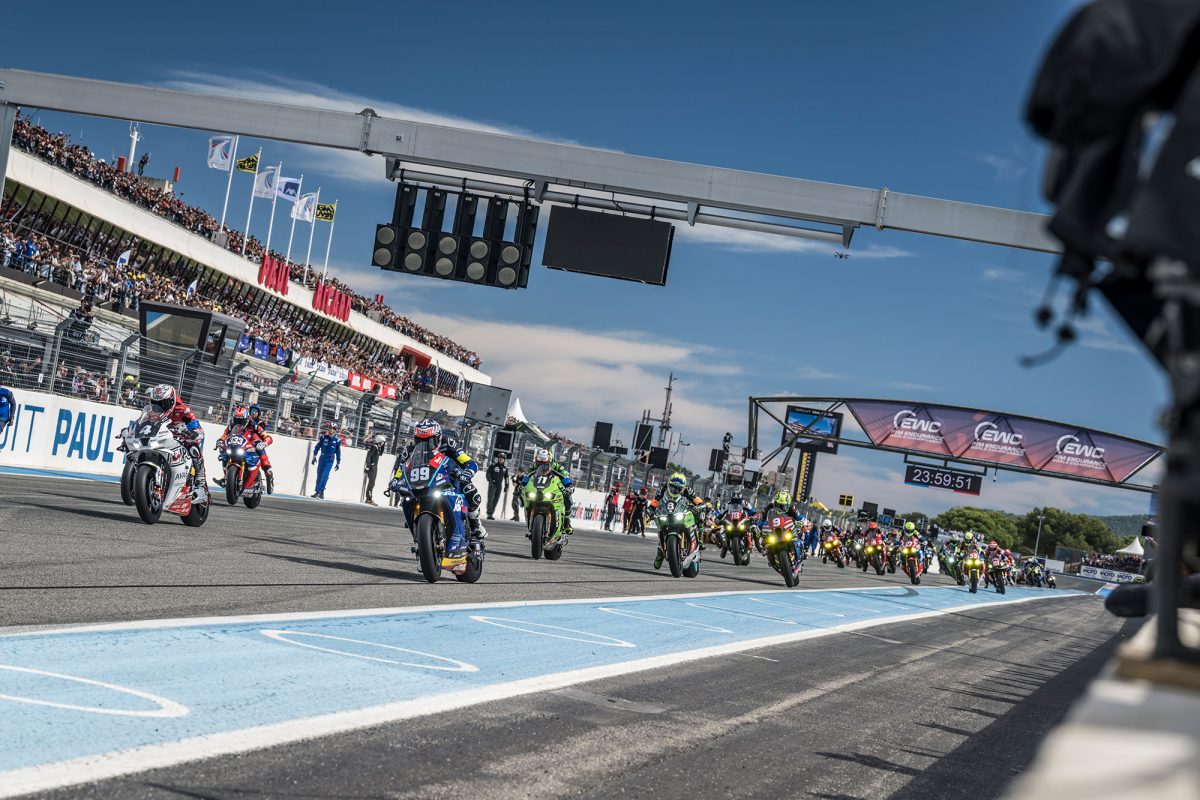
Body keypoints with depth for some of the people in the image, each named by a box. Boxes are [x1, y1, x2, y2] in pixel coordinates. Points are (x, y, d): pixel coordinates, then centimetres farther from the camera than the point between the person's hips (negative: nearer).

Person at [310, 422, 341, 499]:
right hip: (322, 459, 2)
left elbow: (338, 452, 4)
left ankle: (320, 491, -12)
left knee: (325, 475, -16)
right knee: (319, 475, 6)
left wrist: (338, 463, 6)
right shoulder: (323, 437, -2)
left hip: (330, 461, -2)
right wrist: (314, 457, 2)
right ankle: (318, 492, 17)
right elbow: (317, 447, 5)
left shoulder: (337, 440, -3)